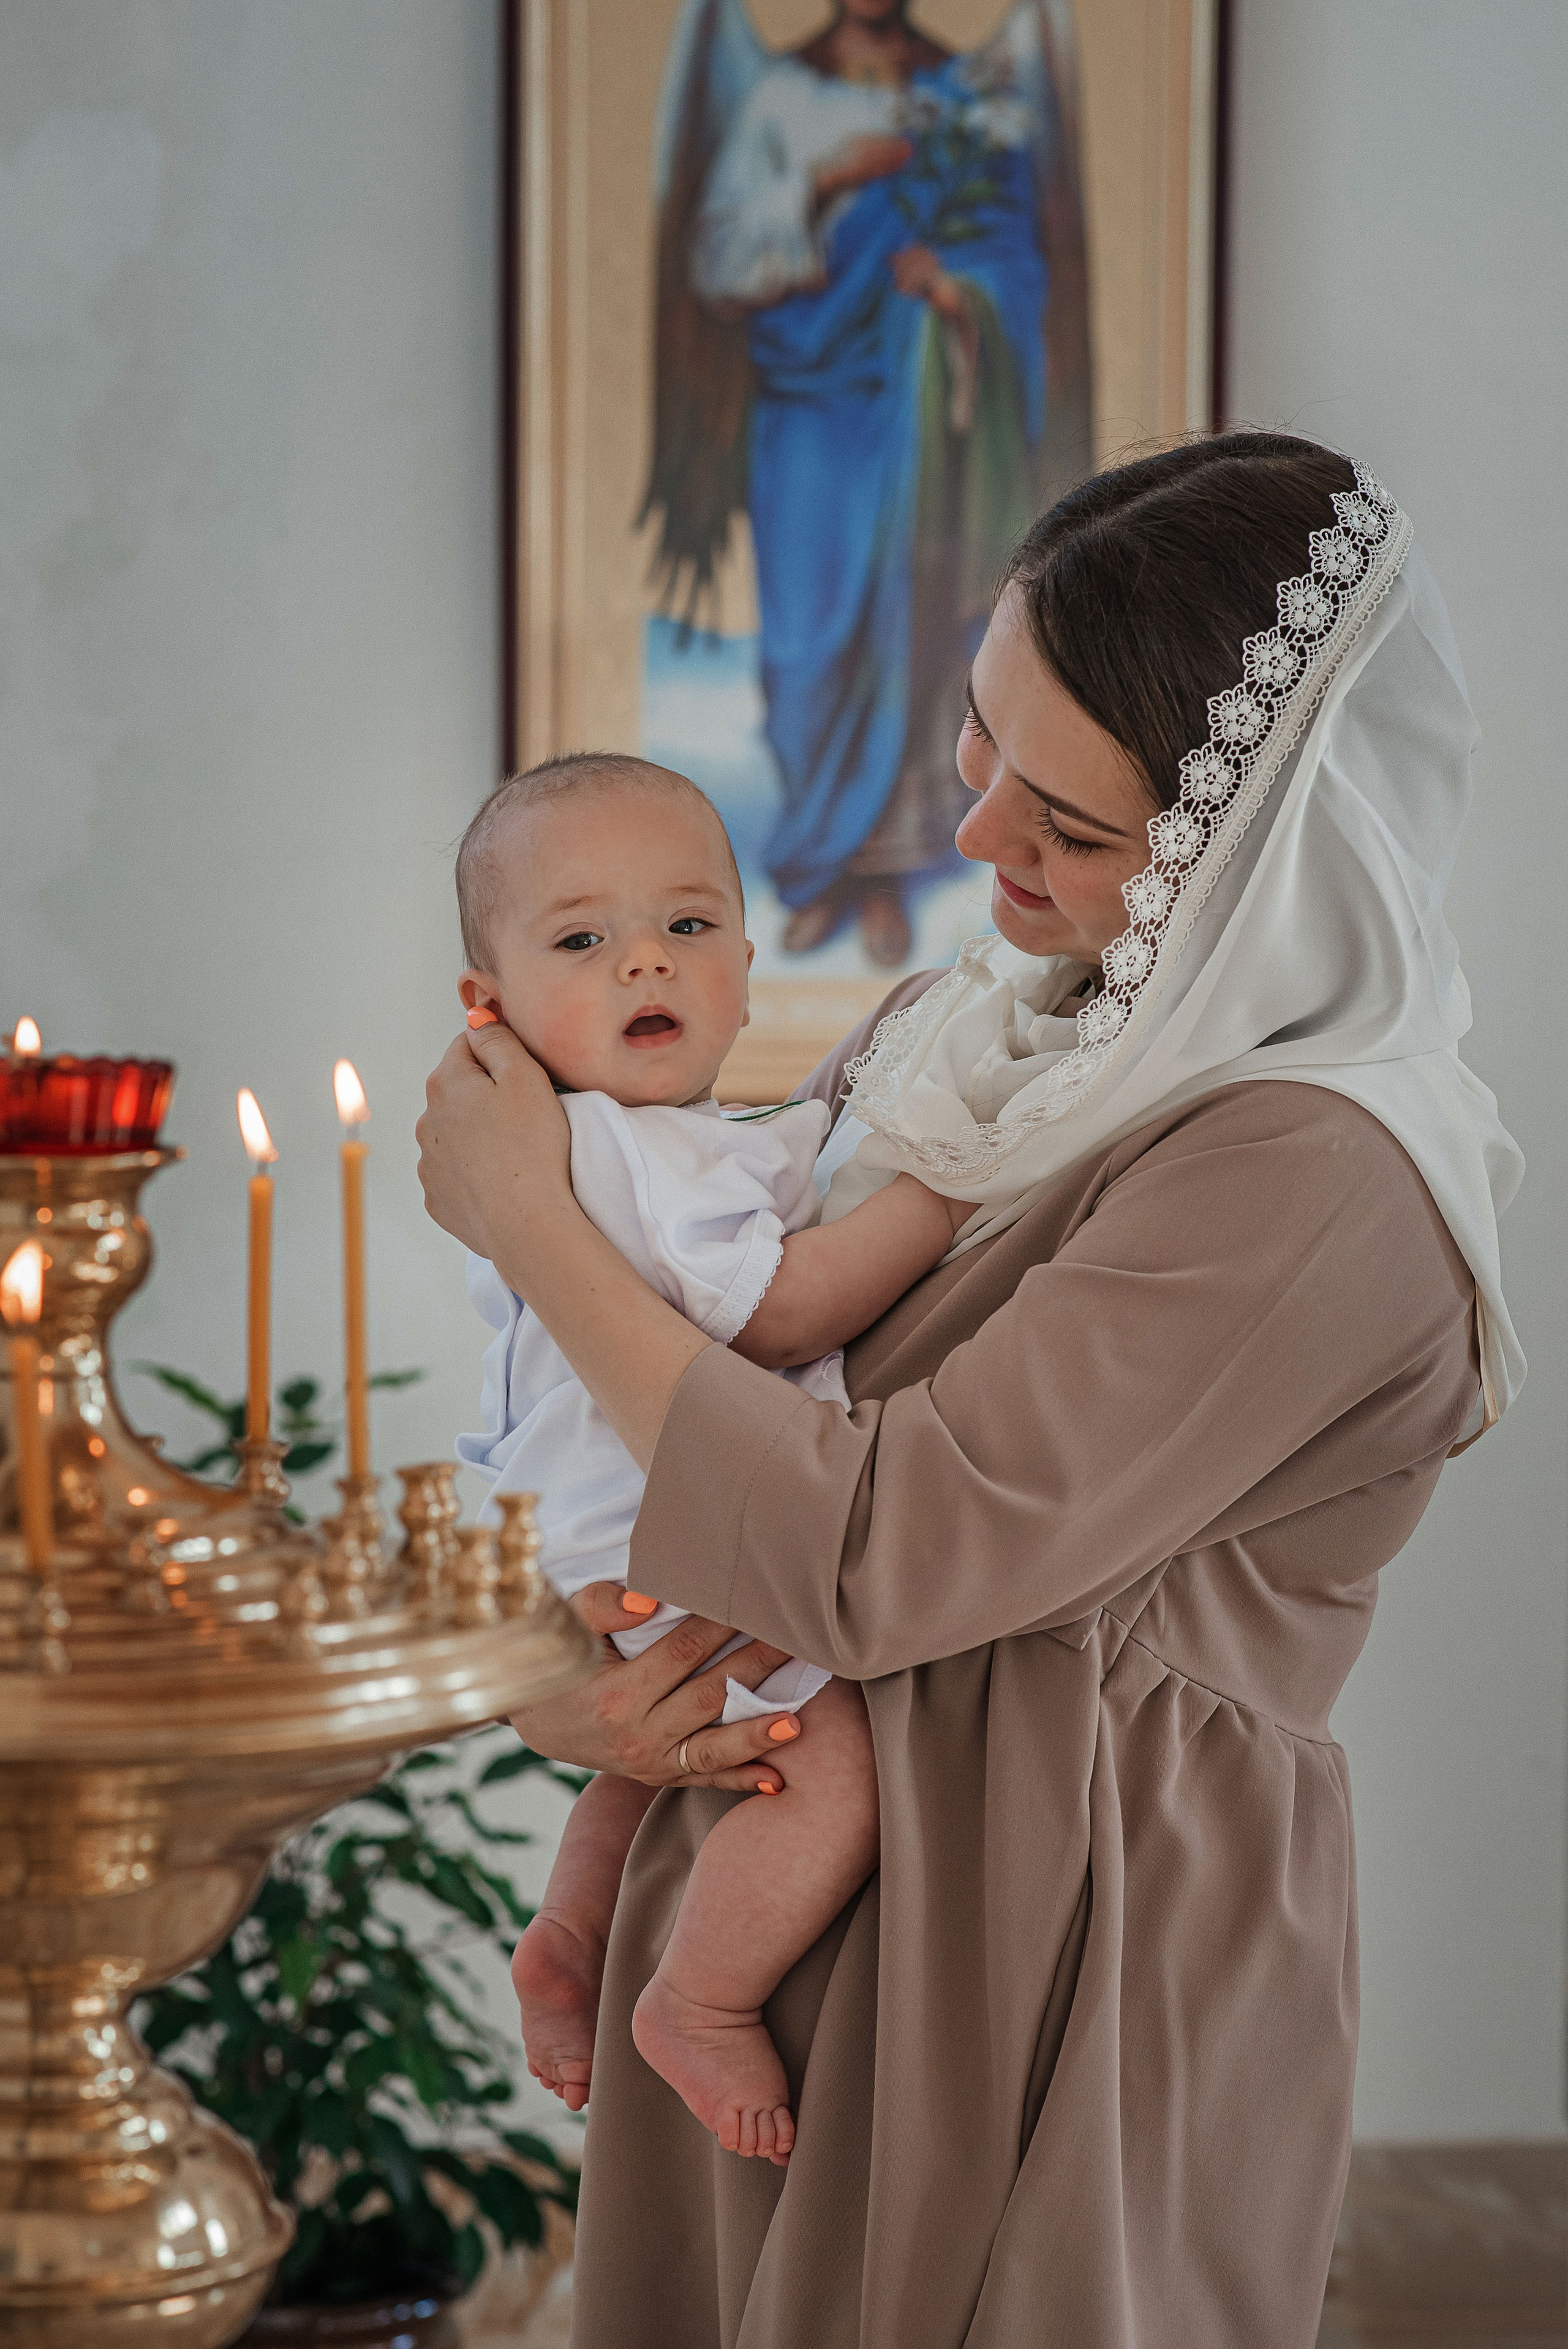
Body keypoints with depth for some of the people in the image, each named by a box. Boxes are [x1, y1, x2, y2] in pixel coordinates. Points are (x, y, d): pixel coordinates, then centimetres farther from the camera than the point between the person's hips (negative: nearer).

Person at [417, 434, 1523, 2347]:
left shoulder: (1320, 1183, -24)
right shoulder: (979, 1033, 3)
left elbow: (867, 1557, -24)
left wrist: (531, 1227, -15)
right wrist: (641, 1659, -10)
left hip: (1080, 1941, -8)